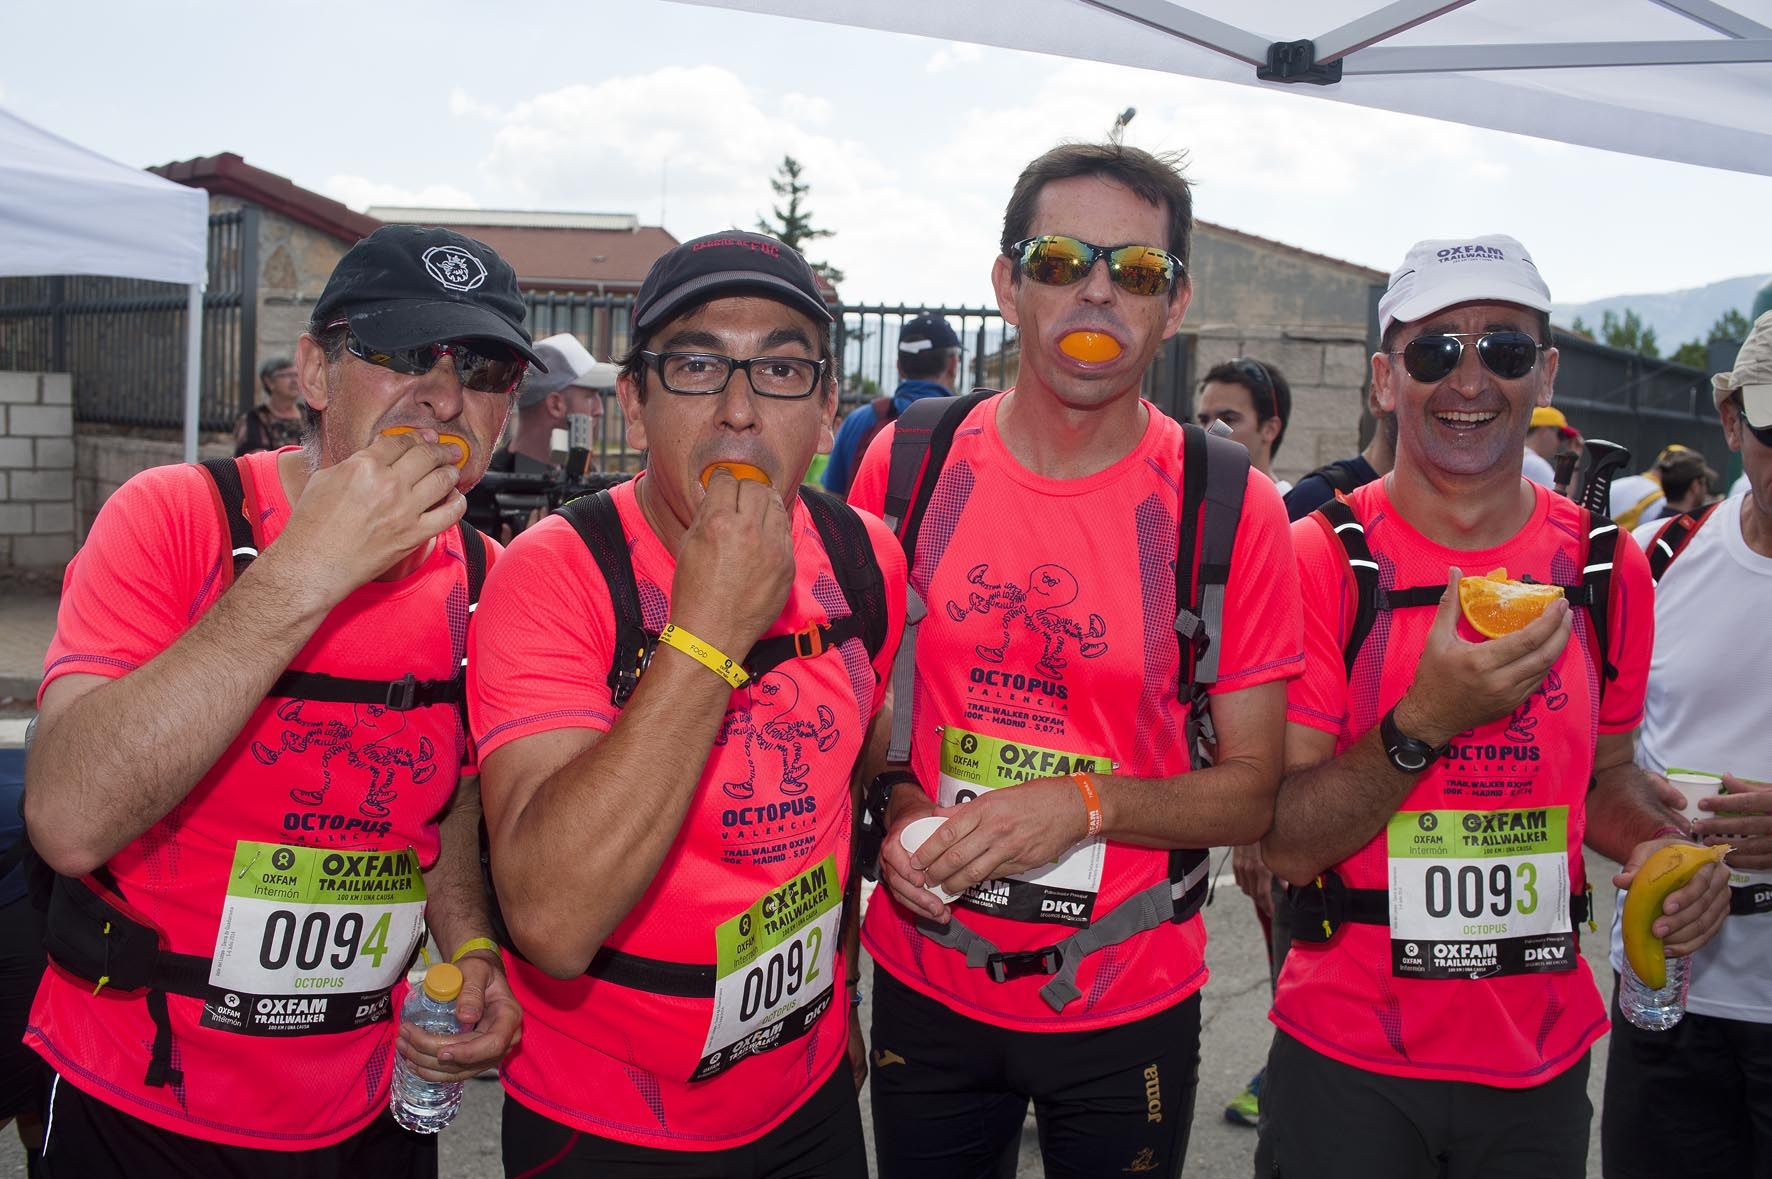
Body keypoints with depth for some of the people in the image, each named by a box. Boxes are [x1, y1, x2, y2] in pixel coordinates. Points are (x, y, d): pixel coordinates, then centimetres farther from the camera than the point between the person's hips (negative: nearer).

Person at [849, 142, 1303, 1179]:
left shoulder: (1230, 506, -11)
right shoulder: (907, 462, -6)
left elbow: (1255, 790, -7)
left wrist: (1086, 803, -22)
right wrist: (892, 808, -12)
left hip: (1131, 1007, -1)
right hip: (924, 985, 2)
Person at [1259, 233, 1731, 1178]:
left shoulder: (1605, 566, 1)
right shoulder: (1323, 559, -12)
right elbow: (1286, 843, -15)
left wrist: (1658, 846, -5)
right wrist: (1424, 722, -28)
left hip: (1542, 1060, 4)